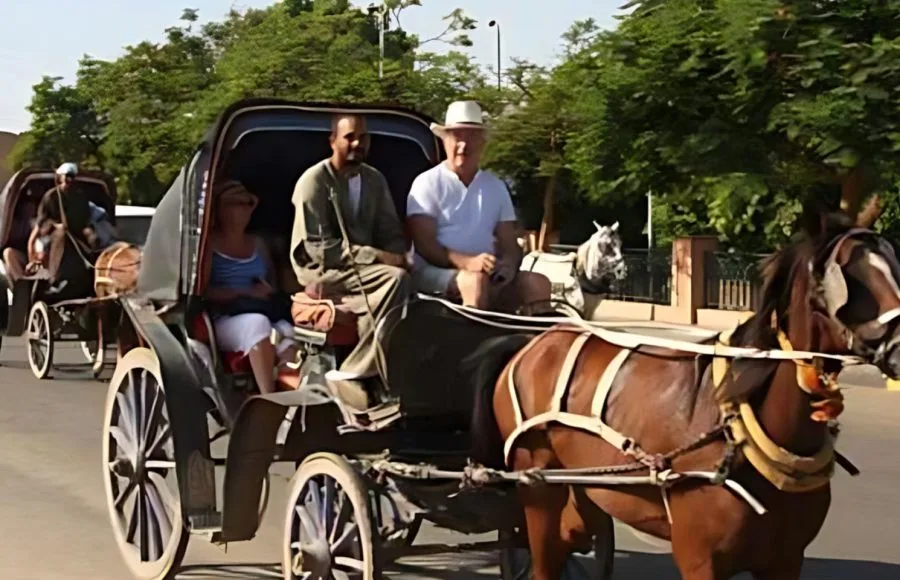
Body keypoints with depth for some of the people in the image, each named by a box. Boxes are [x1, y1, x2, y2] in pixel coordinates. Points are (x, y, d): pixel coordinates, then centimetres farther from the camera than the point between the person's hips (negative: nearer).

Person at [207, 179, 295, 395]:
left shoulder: (258, 244, 22)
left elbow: (273, 284, 24)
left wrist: (266, 294, 0)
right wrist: (246, 293, -12)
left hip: (265, 313, 4)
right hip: (224, 320, -4)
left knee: (287, 331, -33)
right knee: (257, 322, -39)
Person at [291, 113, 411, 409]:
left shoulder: (375, 179, 10)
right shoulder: (314, 180, -10)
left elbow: (392, 232, 13)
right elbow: (318, 247, -17)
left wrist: (395, 256, -11)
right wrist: (375, 256, -23)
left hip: (364, 268, 6)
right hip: (322, 269, -6)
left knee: (396, 279, -27)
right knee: (396, 280, -30)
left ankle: (351, 374, -23)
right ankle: (351, 375, -27)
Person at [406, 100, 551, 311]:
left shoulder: (496, 186, 15)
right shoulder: (428, 183, 0)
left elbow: (509, 243, 13)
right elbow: (424, 245, -10)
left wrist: (509, 264, -13)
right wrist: (466, 262, -27)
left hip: (490, 274, 5)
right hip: (435, 272, -5)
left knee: (538, 283, -20)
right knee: (477, 280, -36)